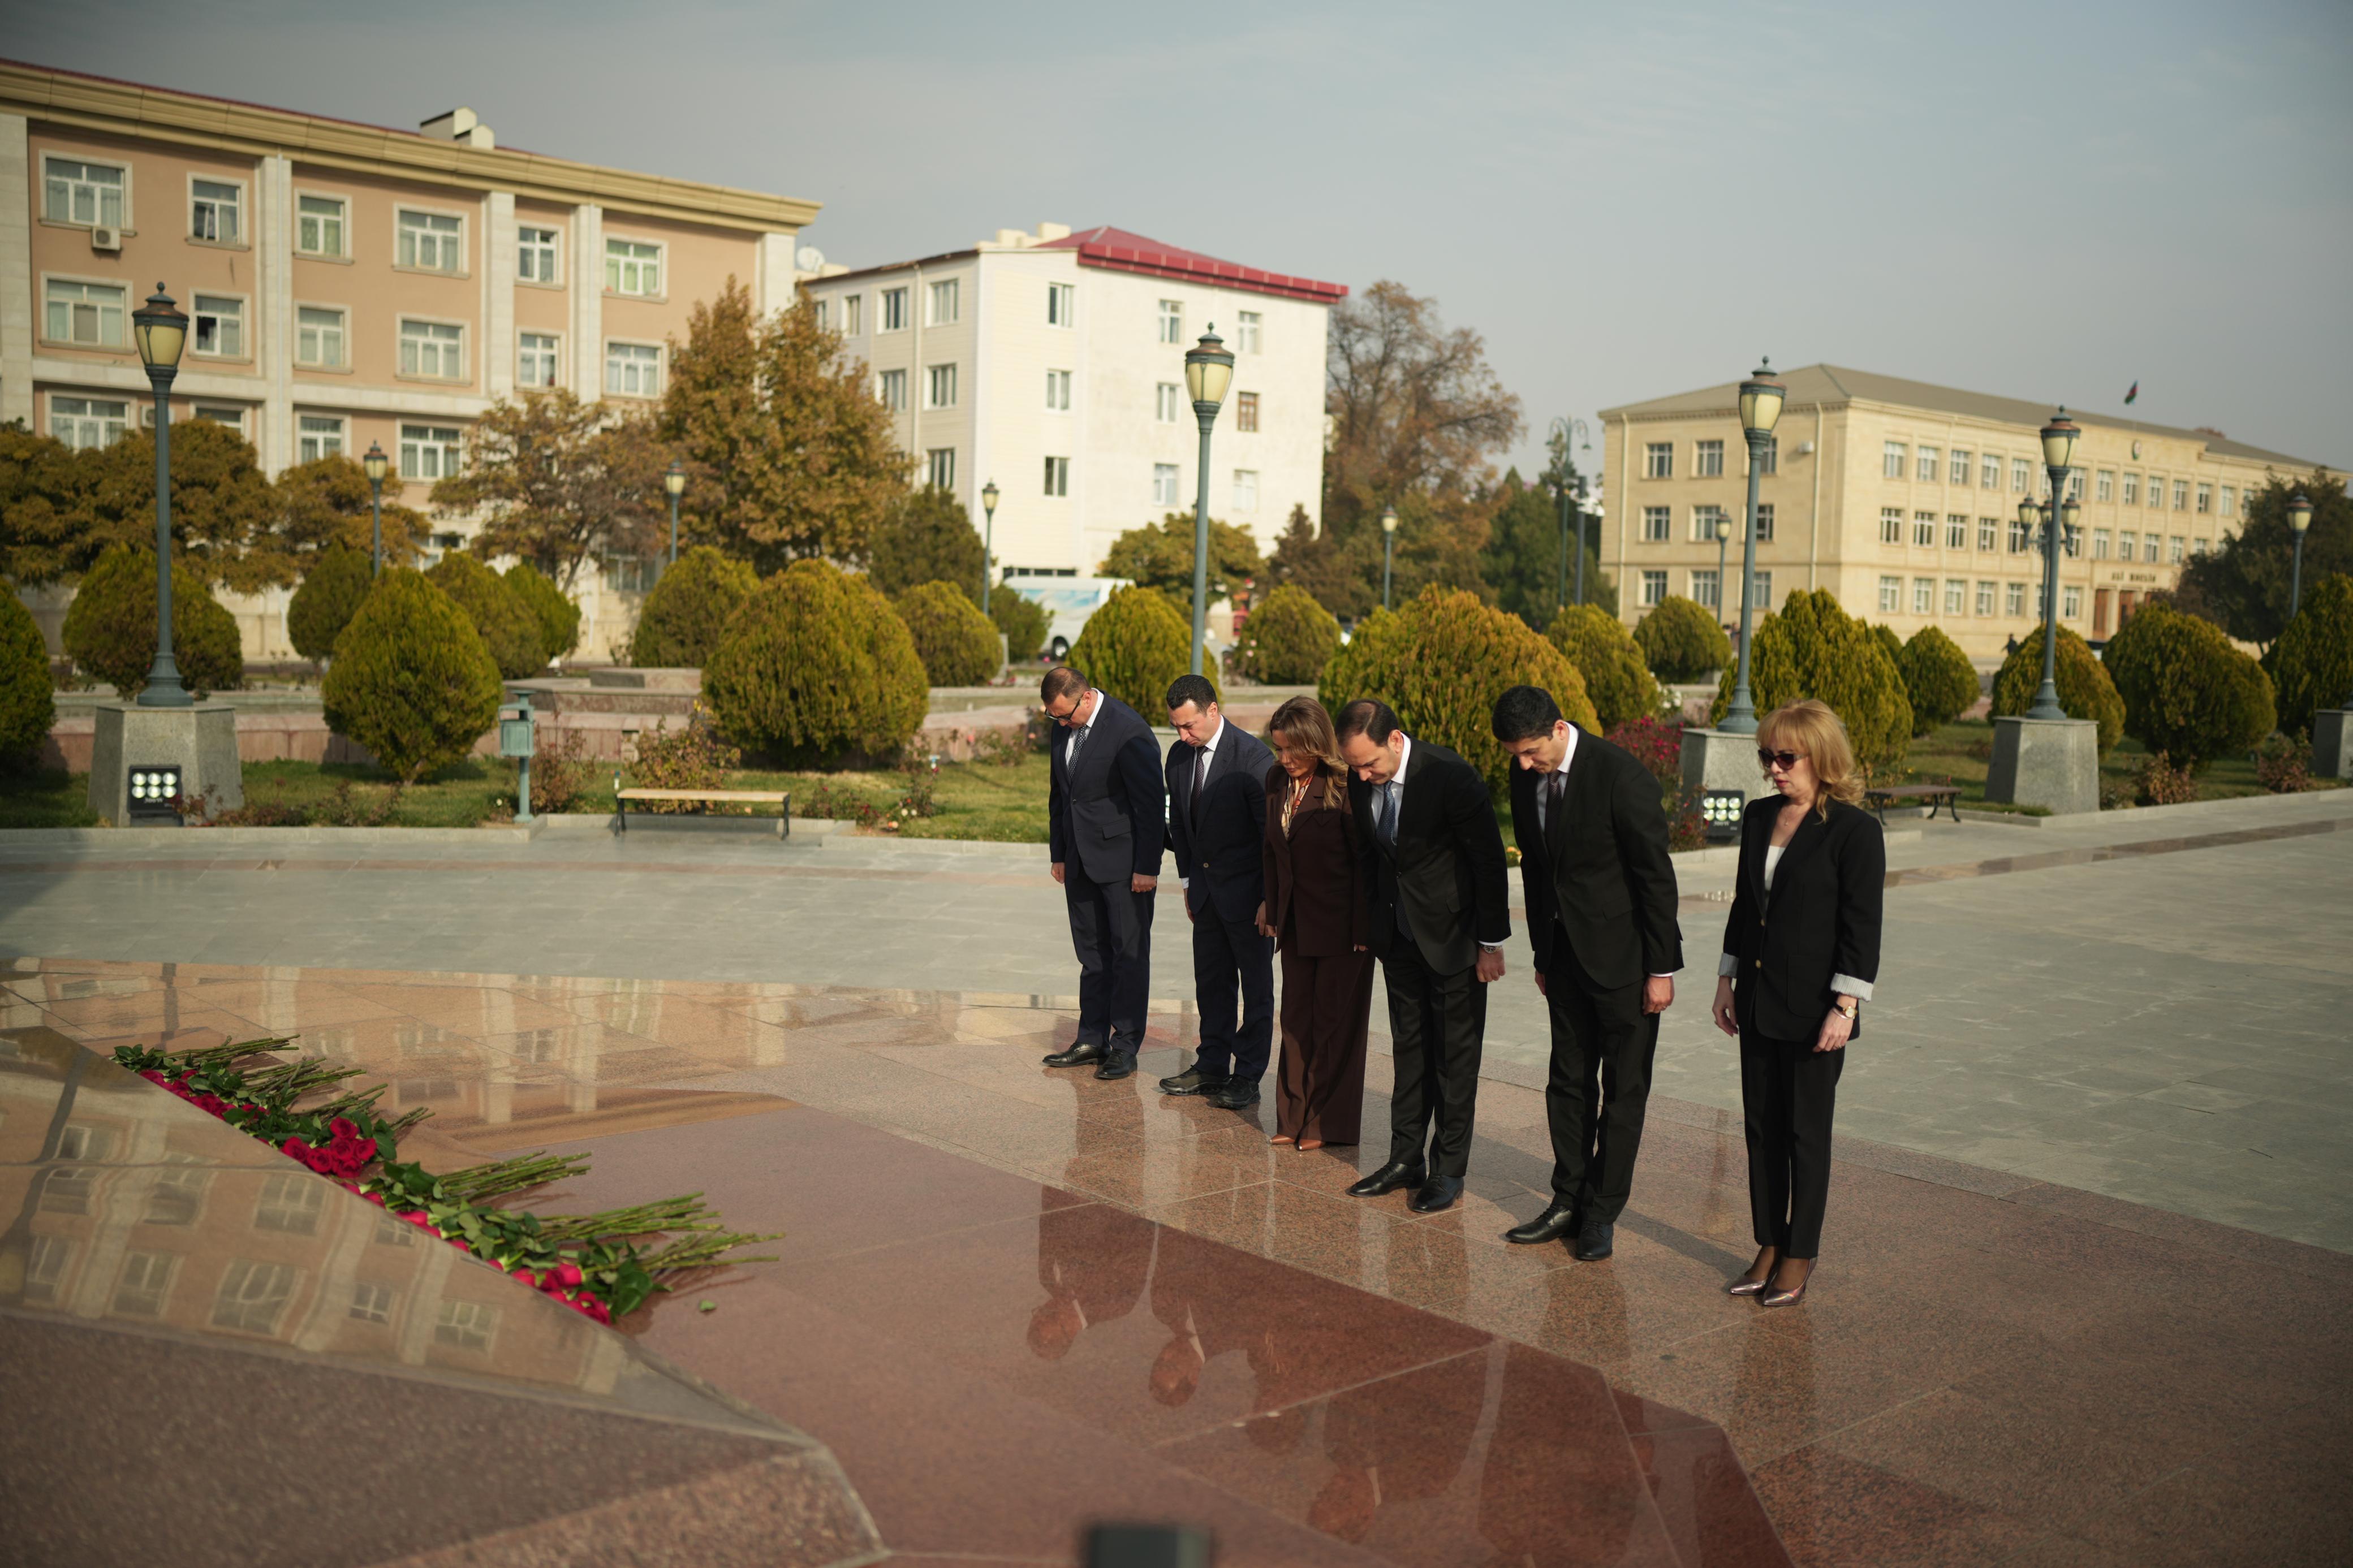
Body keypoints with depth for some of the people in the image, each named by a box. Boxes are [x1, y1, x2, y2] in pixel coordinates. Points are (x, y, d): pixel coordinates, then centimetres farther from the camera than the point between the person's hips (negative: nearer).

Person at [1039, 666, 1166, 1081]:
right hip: (1081, 860, 7)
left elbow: (1151, 804, -16)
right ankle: (1093, 1039, 19)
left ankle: (1126, 1045, 8)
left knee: (1129, 952, 1)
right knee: (1092, 953, 12)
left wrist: (1146, 867, -15)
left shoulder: (1129, 731, -17)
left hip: (1123, 861, -7)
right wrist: (1059, 854, 16)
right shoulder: (1064, 729, 7)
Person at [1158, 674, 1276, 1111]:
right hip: (1206, 886, 7)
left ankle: (1248, 1077, 11)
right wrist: (1188, 881, 12)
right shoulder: (1179, 756, 3)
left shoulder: (1252, 756, -18)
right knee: (1211, 983, 15)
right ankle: (1212, 1068, 26)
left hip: (1247, 890, -7)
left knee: (1256, 987, 4)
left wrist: (1269, 897, -15)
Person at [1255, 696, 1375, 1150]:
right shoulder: (1277, 780, 4)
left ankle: (1328, 1124, 14)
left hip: (1341, 925, -7)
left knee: (1334, 1023, 4)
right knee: (1296, 1019, 12)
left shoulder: (1344, 785, -16)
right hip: (1296, 922, 7)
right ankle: (1294, 1118, 22)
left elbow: (1364, 859, -15)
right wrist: (1272, 907, 11)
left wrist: (1363, 930, -16)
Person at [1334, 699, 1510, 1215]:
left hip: (1452, 933, -5)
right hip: (1399, 934, 6)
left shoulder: (1451, 776, -24)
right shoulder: (1360, 780, -7)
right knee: (1409, 1046, 13)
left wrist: (1492, 943, -12)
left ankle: (1448, 1169, 13)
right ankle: (1406, 1158, 22)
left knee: (1455, 1052, 4)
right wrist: (1369, 925, 10)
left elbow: (1488, 860, -16)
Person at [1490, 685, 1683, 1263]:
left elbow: (1657, 877, -16)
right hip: (1567, 951, 6)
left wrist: (1661, 969, -14)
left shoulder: (1623, 777, -21)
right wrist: (1543, 955, 12)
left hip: (1624, 955, -6)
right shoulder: (1525, 777, 0)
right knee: (1569, 1080, 12)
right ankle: (1568, 1202, 23)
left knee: (1623, 1088, 4)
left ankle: (1602, 1214, 14)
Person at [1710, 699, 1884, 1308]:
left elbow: (1862, 926, -13)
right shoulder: (1758, 818, 8)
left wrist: (1845, 1007, -16)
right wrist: (1727, 979, 13)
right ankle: (1770, 1245, 24)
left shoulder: (1854, 829, -12)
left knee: (1806, 1132, 5)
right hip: (1758, 1002, 6)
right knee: (1761, 1126, 12)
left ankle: (1800, 1256, 18)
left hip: (1813, 1008, -6)